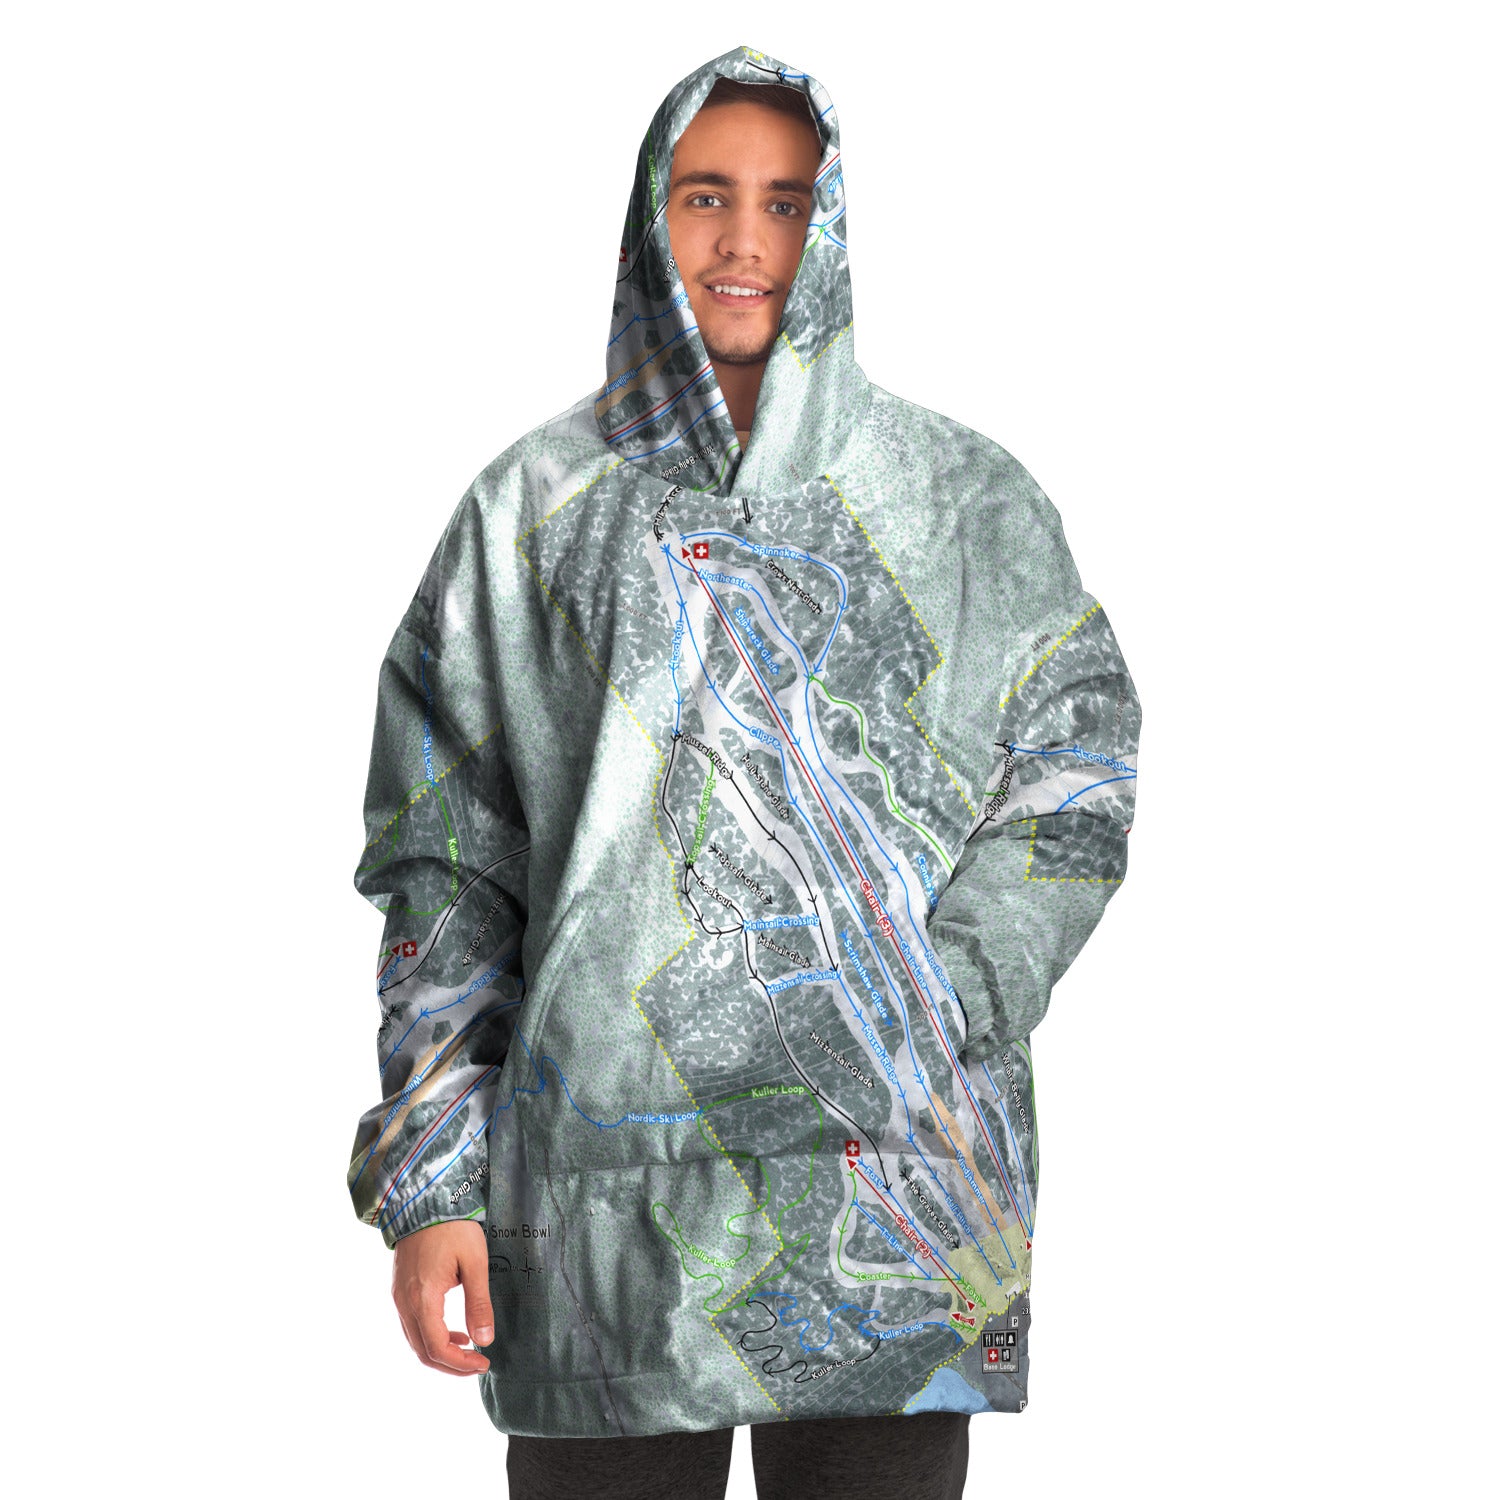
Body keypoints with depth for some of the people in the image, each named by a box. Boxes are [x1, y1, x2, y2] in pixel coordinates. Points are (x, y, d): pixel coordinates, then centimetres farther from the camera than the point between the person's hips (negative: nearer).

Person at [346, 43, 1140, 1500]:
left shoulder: (964, 502, 9)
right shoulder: (533, 509, 8)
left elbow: (1076, 782, 6)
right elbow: (443, 862, 6)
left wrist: (930, 1022, -9)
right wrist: (426, 1183, -1)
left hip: (895, 1183, 0)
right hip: (604, 1188, 0)